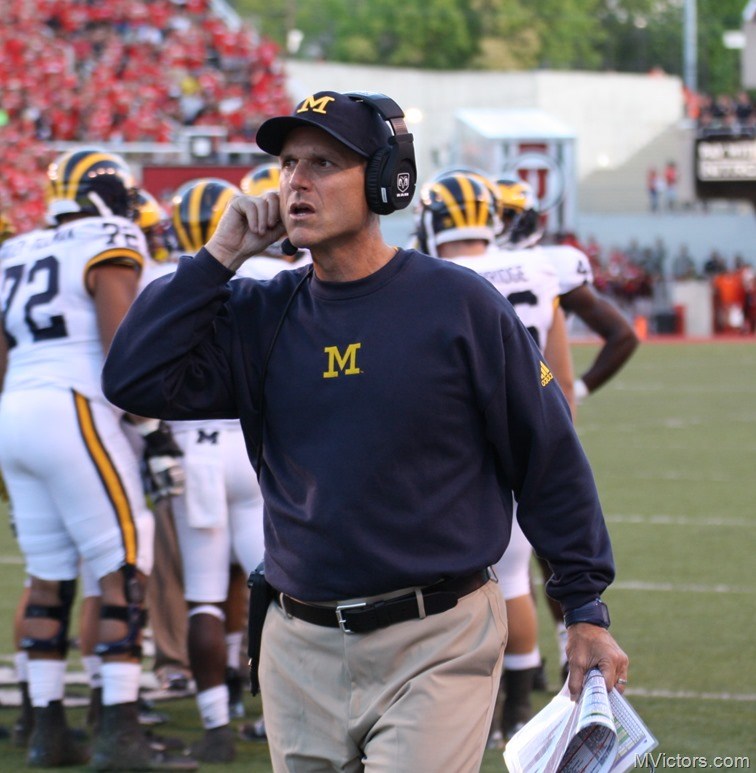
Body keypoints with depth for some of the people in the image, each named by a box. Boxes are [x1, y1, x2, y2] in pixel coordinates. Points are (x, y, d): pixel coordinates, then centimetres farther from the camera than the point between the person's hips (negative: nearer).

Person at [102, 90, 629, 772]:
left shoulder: (459, 303, -5)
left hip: (436, 645, -5)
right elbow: (134, 381, -5)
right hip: (300, 648, 5)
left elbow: (549, 459, -1)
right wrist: (222, 255, -4)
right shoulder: (261, 316, 6)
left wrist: (587, 612, 0)